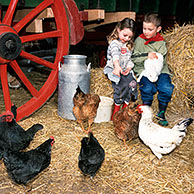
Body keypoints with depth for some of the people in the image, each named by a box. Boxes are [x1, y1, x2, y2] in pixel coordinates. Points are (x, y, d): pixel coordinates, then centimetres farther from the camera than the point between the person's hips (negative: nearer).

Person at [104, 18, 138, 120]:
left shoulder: (128, 45, 17)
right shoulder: (114, 43, -7)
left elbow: (130, 59, 16)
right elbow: (115, 55, -27)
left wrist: (129, 68, -5)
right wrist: (117, 66, -45)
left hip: (125, 70, 6)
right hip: (113, 69, -6)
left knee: (132, 83, -19)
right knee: (122, 84, -29)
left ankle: (125, 109, -8)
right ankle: (116, 110, -17)